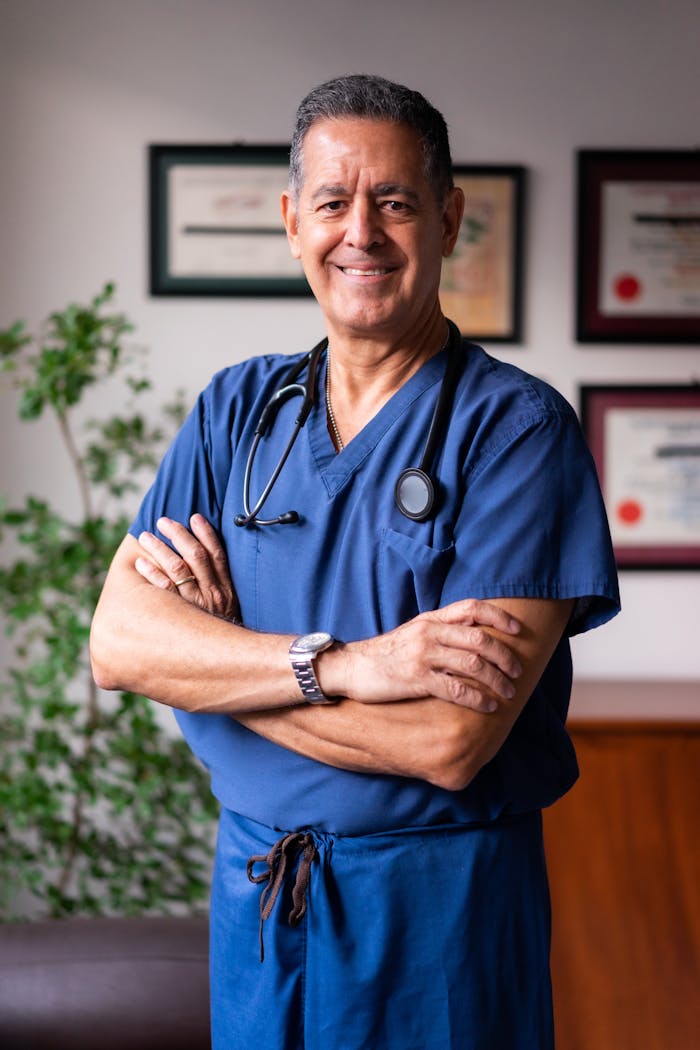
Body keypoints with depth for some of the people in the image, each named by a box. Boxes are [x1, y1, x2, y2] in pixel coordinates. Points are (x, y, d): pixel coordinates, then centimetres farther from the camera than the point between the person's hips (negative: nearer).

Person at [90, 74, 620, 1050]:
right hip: (252, 885, 4)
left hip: (440, 901, -4)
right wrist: (339, 664, -23)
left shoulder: (518, 429, -13)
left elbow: (451, 739, -22)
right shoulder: (238, 409, 3)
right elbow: (118, 641, -9)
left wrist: (218, 651, -12)